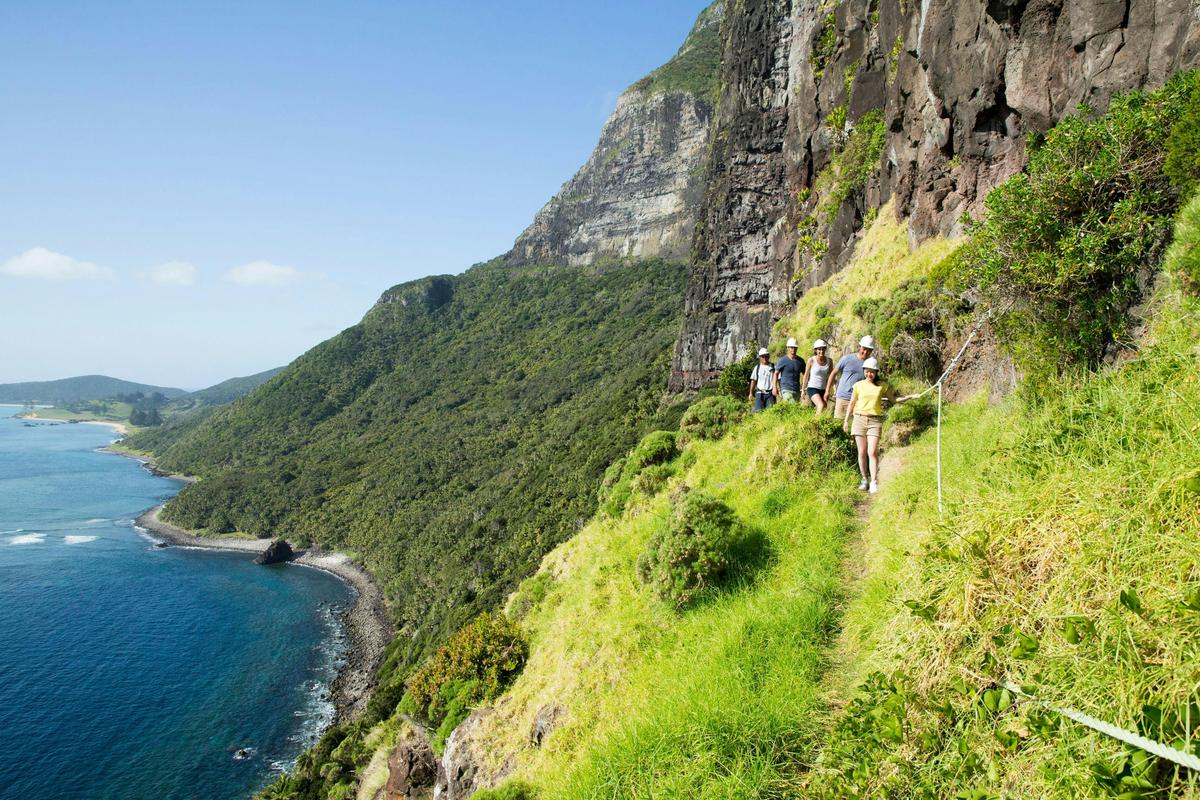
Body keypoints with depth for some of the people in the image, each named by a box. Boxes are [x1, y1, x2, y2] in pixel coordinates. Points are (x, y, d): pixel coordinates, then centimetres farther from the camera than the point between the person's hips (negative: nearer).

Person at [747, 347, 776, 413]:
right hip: (760, 393, 1)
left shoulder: (773, 367, 5)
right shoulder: (757, 367, 9)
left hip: (770, 393, -1)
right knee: (758, 411, -6)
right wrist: (751, 393, 7)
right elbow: (753, 381, 11)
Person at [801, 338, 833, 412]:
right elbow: (806, 376, 2)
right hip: (812, 388, -4)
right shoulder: (811, 361, -8)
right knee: (821, 406, -27)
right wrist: (803, 390, 7)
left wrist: (827, 390, 7)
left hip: (823, 389, 4)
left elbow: (830, 376, 10)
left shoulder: (829, 361, 1)